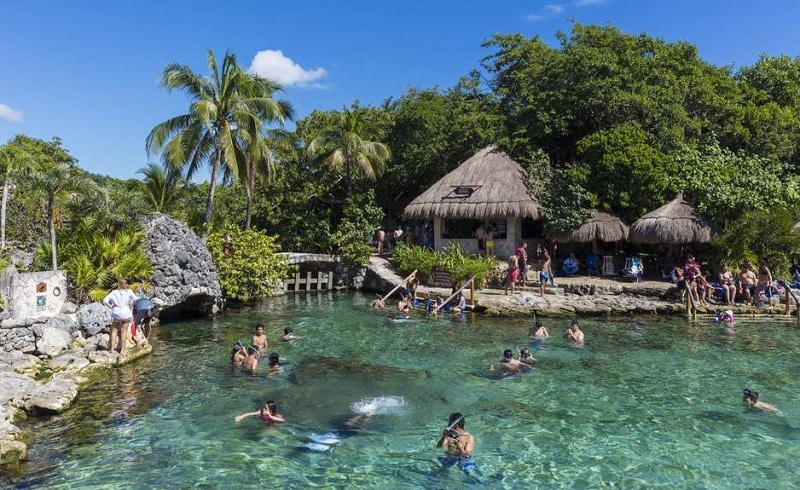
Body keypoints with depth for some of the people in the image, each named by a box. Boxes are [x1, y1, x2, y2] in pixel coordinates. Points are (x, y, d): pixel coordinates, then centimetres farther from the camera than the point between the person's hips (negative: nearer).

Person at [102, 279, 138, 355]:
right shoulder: (128, 291, 1)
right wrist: (131, 306, -1)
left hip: (116, 313, 1)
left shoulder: (114, 292, 5)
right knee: (124, 331, 7)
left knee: (114, 330, 16)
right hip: (126, 313, -1)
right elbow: (135, 299, -13)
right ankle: (122, 350, 8)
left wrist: (111, 306, 5)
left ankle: (112, 348, 13)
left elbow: (105, 301, -4)